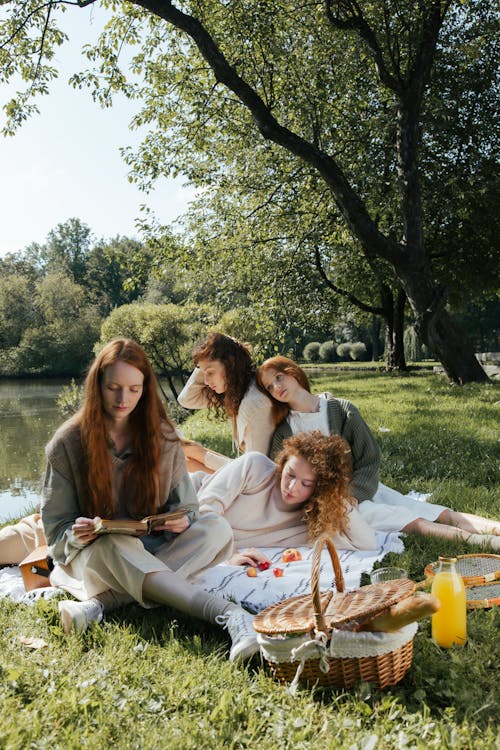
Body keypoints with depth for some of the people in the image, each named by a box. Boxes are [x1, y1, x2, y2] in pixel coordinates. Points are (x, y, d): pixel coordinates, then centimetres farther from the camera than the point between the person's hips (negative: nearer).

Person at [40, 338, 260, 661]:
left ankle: (102, 602, -34)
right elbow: (55, 526, -1)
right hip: (91, 554, -3)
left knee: (217, 528, -24)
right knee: (116, 545, -38)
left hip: (154, 549, 3)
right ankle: (228, 614, -52)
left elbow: (185, 504, 7)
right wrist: (78, 535, -25)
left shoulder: (162, 436, 2)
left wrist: (182, 520, -17)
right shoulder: (67, 443, -5)